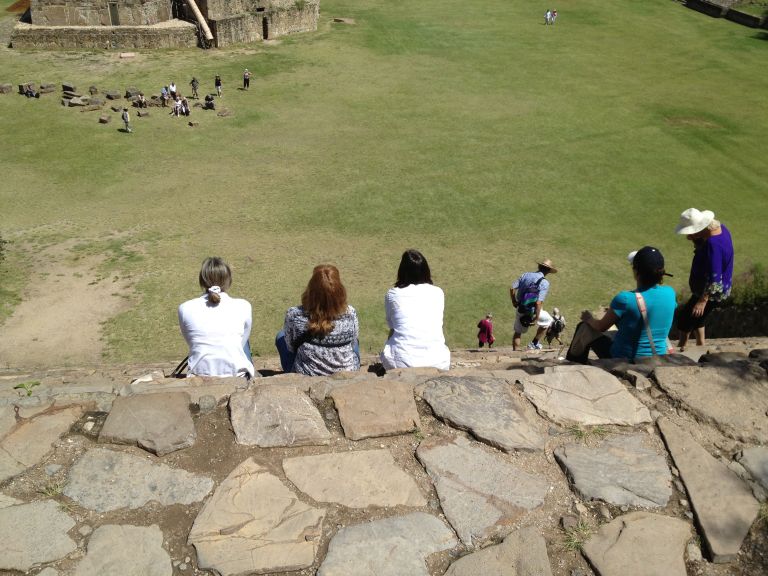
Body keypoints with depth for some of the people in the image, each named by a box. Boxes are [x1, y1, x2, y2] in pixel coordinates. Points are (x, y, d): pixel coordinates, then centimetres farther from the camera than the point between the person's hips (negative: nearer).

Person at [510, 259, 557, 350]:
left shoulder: (526, 275, 1)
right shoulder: (545, 283, -13)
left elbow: (512, 289, -1)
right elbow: (539, 302, -21)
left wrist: (514, 301, 15)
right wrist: (536, 319, -15)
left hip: (520, 309, 4)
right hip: (532, 311, -4)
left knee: (518, 332, 21)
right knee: (547, 320, 24)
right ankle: (534, 343, 23)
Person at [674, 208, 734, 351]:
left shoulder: (713, 244, -33)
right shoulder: (718, 227, -5)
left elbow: (714, 278, -33)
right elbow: (701, 247, 12)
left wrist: (703, 300, -31)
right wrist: (694, 239, -9)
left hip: (712, 292, -10)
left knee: (684, 316, 4)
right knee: (696, 315, 26)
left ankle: (681, 348, 22)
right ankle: (700, 344, 41)